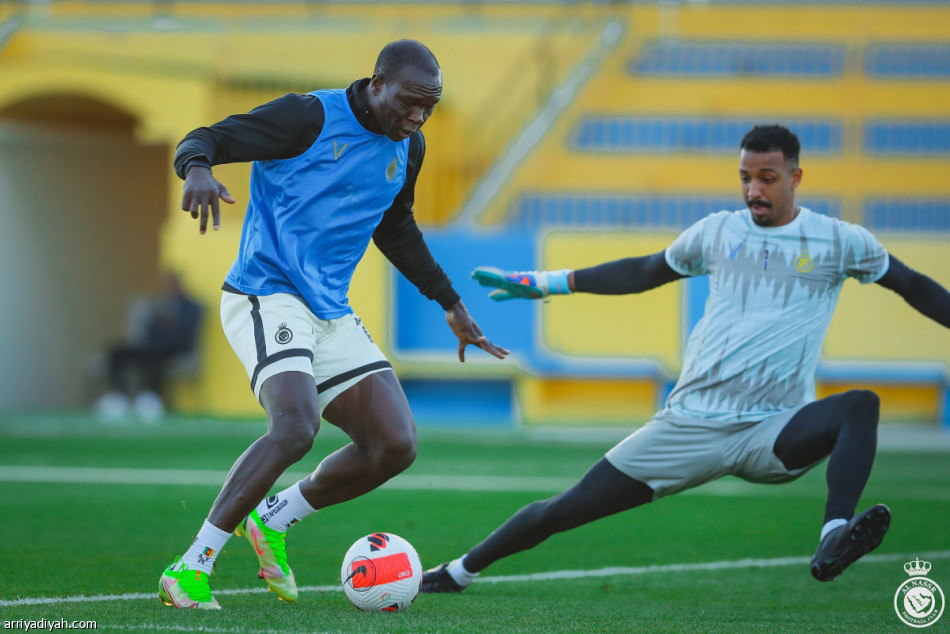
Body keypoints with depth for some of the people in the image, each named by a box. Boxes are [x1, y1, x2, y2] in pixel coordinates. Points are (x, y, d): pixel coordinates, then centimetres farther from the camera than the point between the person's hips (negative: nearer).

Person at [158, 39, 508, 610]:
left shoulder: (408, 148, 11)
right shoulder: (310, 117, -11)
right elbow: (205, 140, -10)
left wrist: (452, 304, 29)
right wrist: (197, 169, -35)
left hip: (332, 314, 8)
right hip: (266, 298, -8)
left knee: (395, 445, -4)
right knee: (296, 427, -29)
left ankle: (274, 519, 16)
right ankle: (192, 569, -20)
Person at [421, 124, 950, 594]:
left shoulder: (839, 242, 3)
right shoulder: (718, 232, 9)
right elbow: (645, 272, 24)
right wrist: (545, 282, 25)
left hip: (776, 432, -2)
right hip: (692, 422, 2)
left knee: (862, 405, -33)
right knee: (567, 509, 0)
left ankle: (833, 544, -48)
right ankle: (459, 572, 19)